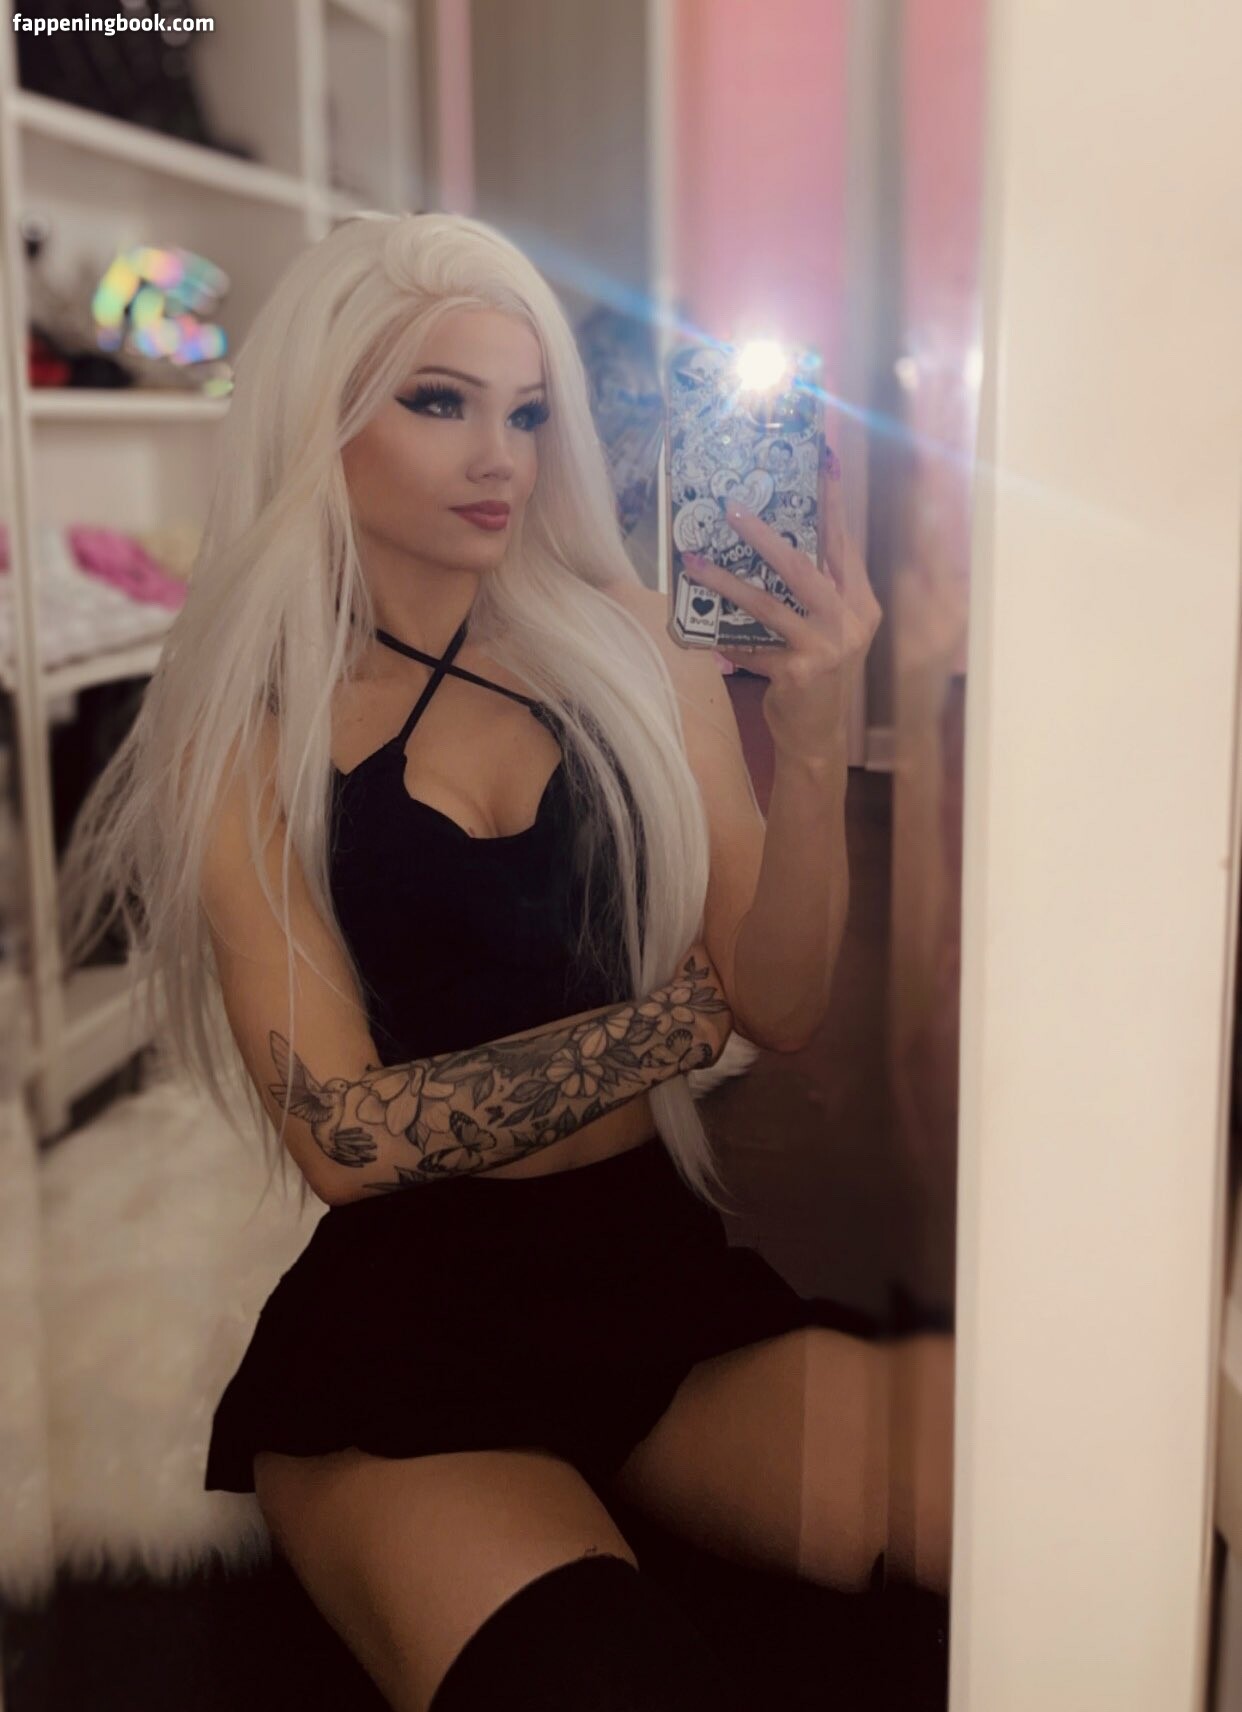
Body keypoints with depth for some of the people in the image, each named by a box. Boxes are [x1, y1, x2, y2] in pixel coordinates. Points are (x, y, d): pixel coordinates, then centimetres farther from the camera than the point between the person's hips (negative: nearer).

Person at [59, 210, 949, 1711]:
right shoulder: (242, 728, -1)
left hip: (659, 1265, 3)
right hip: (395, 1316, -3)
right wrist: (679, 1011, -5)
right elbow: (346, 1132, -9)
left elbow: (784, 1008, 1)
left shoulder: (627, 652, 7)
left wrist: (810, 744, -15)